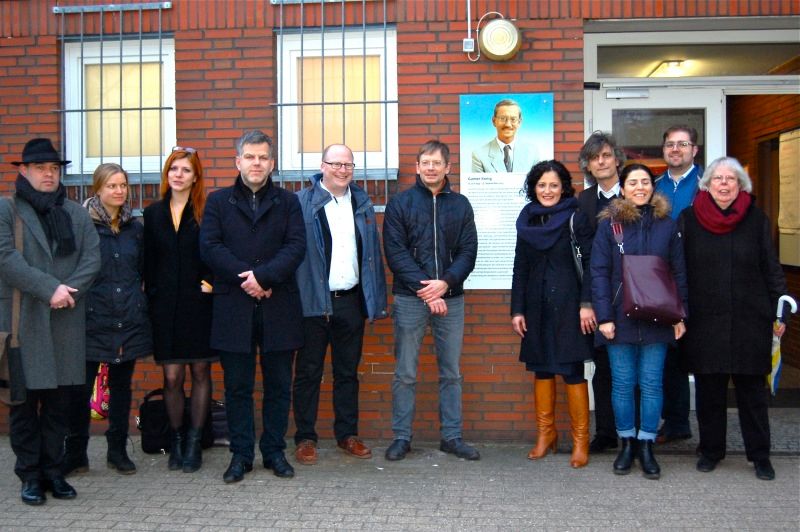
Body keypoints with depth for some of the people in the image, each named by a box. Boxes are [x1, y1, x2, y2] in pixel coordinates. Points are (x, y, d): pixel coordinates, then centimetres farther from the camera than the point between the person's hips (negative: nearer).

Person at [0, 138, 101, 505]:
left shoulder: (76, 214, 15)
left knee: (59, 402, 7)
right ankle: (30, 476, 13)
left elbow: (92, 259, 5)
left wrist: (68, 290, -12)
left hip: (66, 322, 3)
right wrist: (50, 289, -16)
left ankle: (54, 471, 17)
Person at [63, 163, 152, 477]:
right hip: (92, 318, -4)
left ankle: (118, 451, 22)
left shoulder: (135, 227, 11)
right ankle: (75, 455, 10)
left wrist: (133, 296, 10)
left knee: (121, 386, 11)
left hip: (129, 318, 4)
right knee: (81, 387, -3)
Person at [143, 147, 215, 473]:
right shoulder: (153, 214, 10)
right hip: (165, 306, 2)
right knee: (172, 377, 3)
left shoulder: (207, 213, -1)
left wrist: (211, 283, -12)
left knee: (200, 373, 5)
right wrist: (151, 294, 3)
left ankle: (194, 443, 16)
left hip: (198, 304, -2)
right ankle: (176, 441, 18)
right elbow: (148, 261, 11)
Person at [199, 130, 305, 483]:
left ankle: (274, 452, 19)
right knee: (237, 386, 5)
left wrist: (263, 276, -16)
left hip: (279, 308, 1)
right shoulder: (218, 201, 10)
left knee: (279, 385, 7)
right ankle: (240, 455, 15)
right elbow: (209, 246, -3)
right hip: (233, 308, 0)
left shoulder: (288, 202, 10)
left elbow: (296, 246, -3)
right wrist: (246, 278, -13)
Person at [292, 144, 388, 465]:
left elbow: (373, 253, 12)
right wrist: (296, 297, -13)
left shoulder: (362, 203, 11)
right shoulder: (302, 202, -3)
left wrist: (376, 300, 7)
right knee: (308, 372, 4)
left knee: (348, 372, 13)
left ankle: (347, 434, 24)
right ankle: (305, 438, 14)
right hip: (313, 302, -4)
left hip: (351, 301, 4)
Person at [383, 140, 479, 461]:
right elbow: (395, 252, -6)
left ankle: (452, 436, 19)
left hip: (450, 298, 2)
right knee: (405, 373, 3)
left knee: (451, 372, 9)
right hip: (410, 298, -2)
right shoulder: (400, 204, 2)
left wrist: (445, 282, -14)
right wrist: (424, 289, -14)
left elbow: (468, 251, 3)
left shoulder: (460, 205, 8)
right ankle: (402, 437, 13)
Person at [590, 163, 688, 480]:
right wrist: (604, 316, -9)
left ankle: (646, 445, 16)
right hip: (620, 319, -1)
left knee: (651, 384, 5)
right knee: (622, 383, 6)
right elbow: (599, 272, -3)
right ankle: (626, 443, 20)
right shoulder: (609, 223, 0)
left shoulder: (666, 225, 6)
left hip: (656, 320, 1)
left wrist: (679, 315, 2)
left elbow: (679, 273, 8)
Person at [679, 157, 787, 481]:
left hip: (750, 321, 0)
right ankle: (711, 450, 22)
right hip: (704, 321, 0)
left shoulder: (756, 219, 5)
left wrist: (780, 309, 2)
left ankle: (760, 456, 18)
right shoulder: (688, 219, 4)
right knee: (708, 389, 8)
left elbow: (771, 268, 7)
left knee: (752, 389, 6)